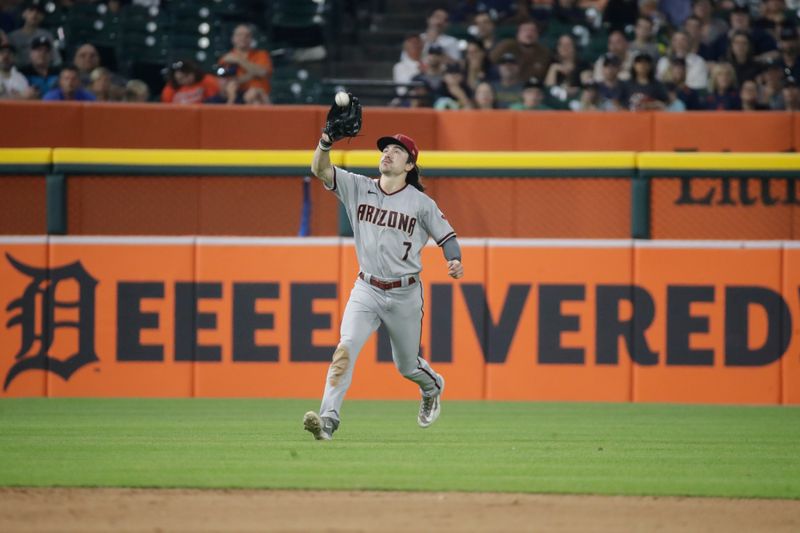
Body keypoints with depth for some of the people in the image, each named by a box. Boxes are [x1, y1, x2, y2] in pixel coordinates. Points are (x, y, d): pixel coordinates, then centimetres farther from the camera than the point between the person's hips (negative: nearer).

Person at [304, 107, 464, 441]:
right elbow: (320, 169, -10)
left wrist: (454, 261, -18)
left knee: (407, 366, 13)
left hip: (405, 294, -1)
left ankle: (432, 387, 49)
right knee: (346, 347, -22)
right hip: (367, 290, 1)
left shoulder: (420, 203, -5)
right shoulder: (358, 188, 0)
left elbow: (446, 235, 3)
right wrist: (326, 141, -30)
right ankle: (328, 419, -28)